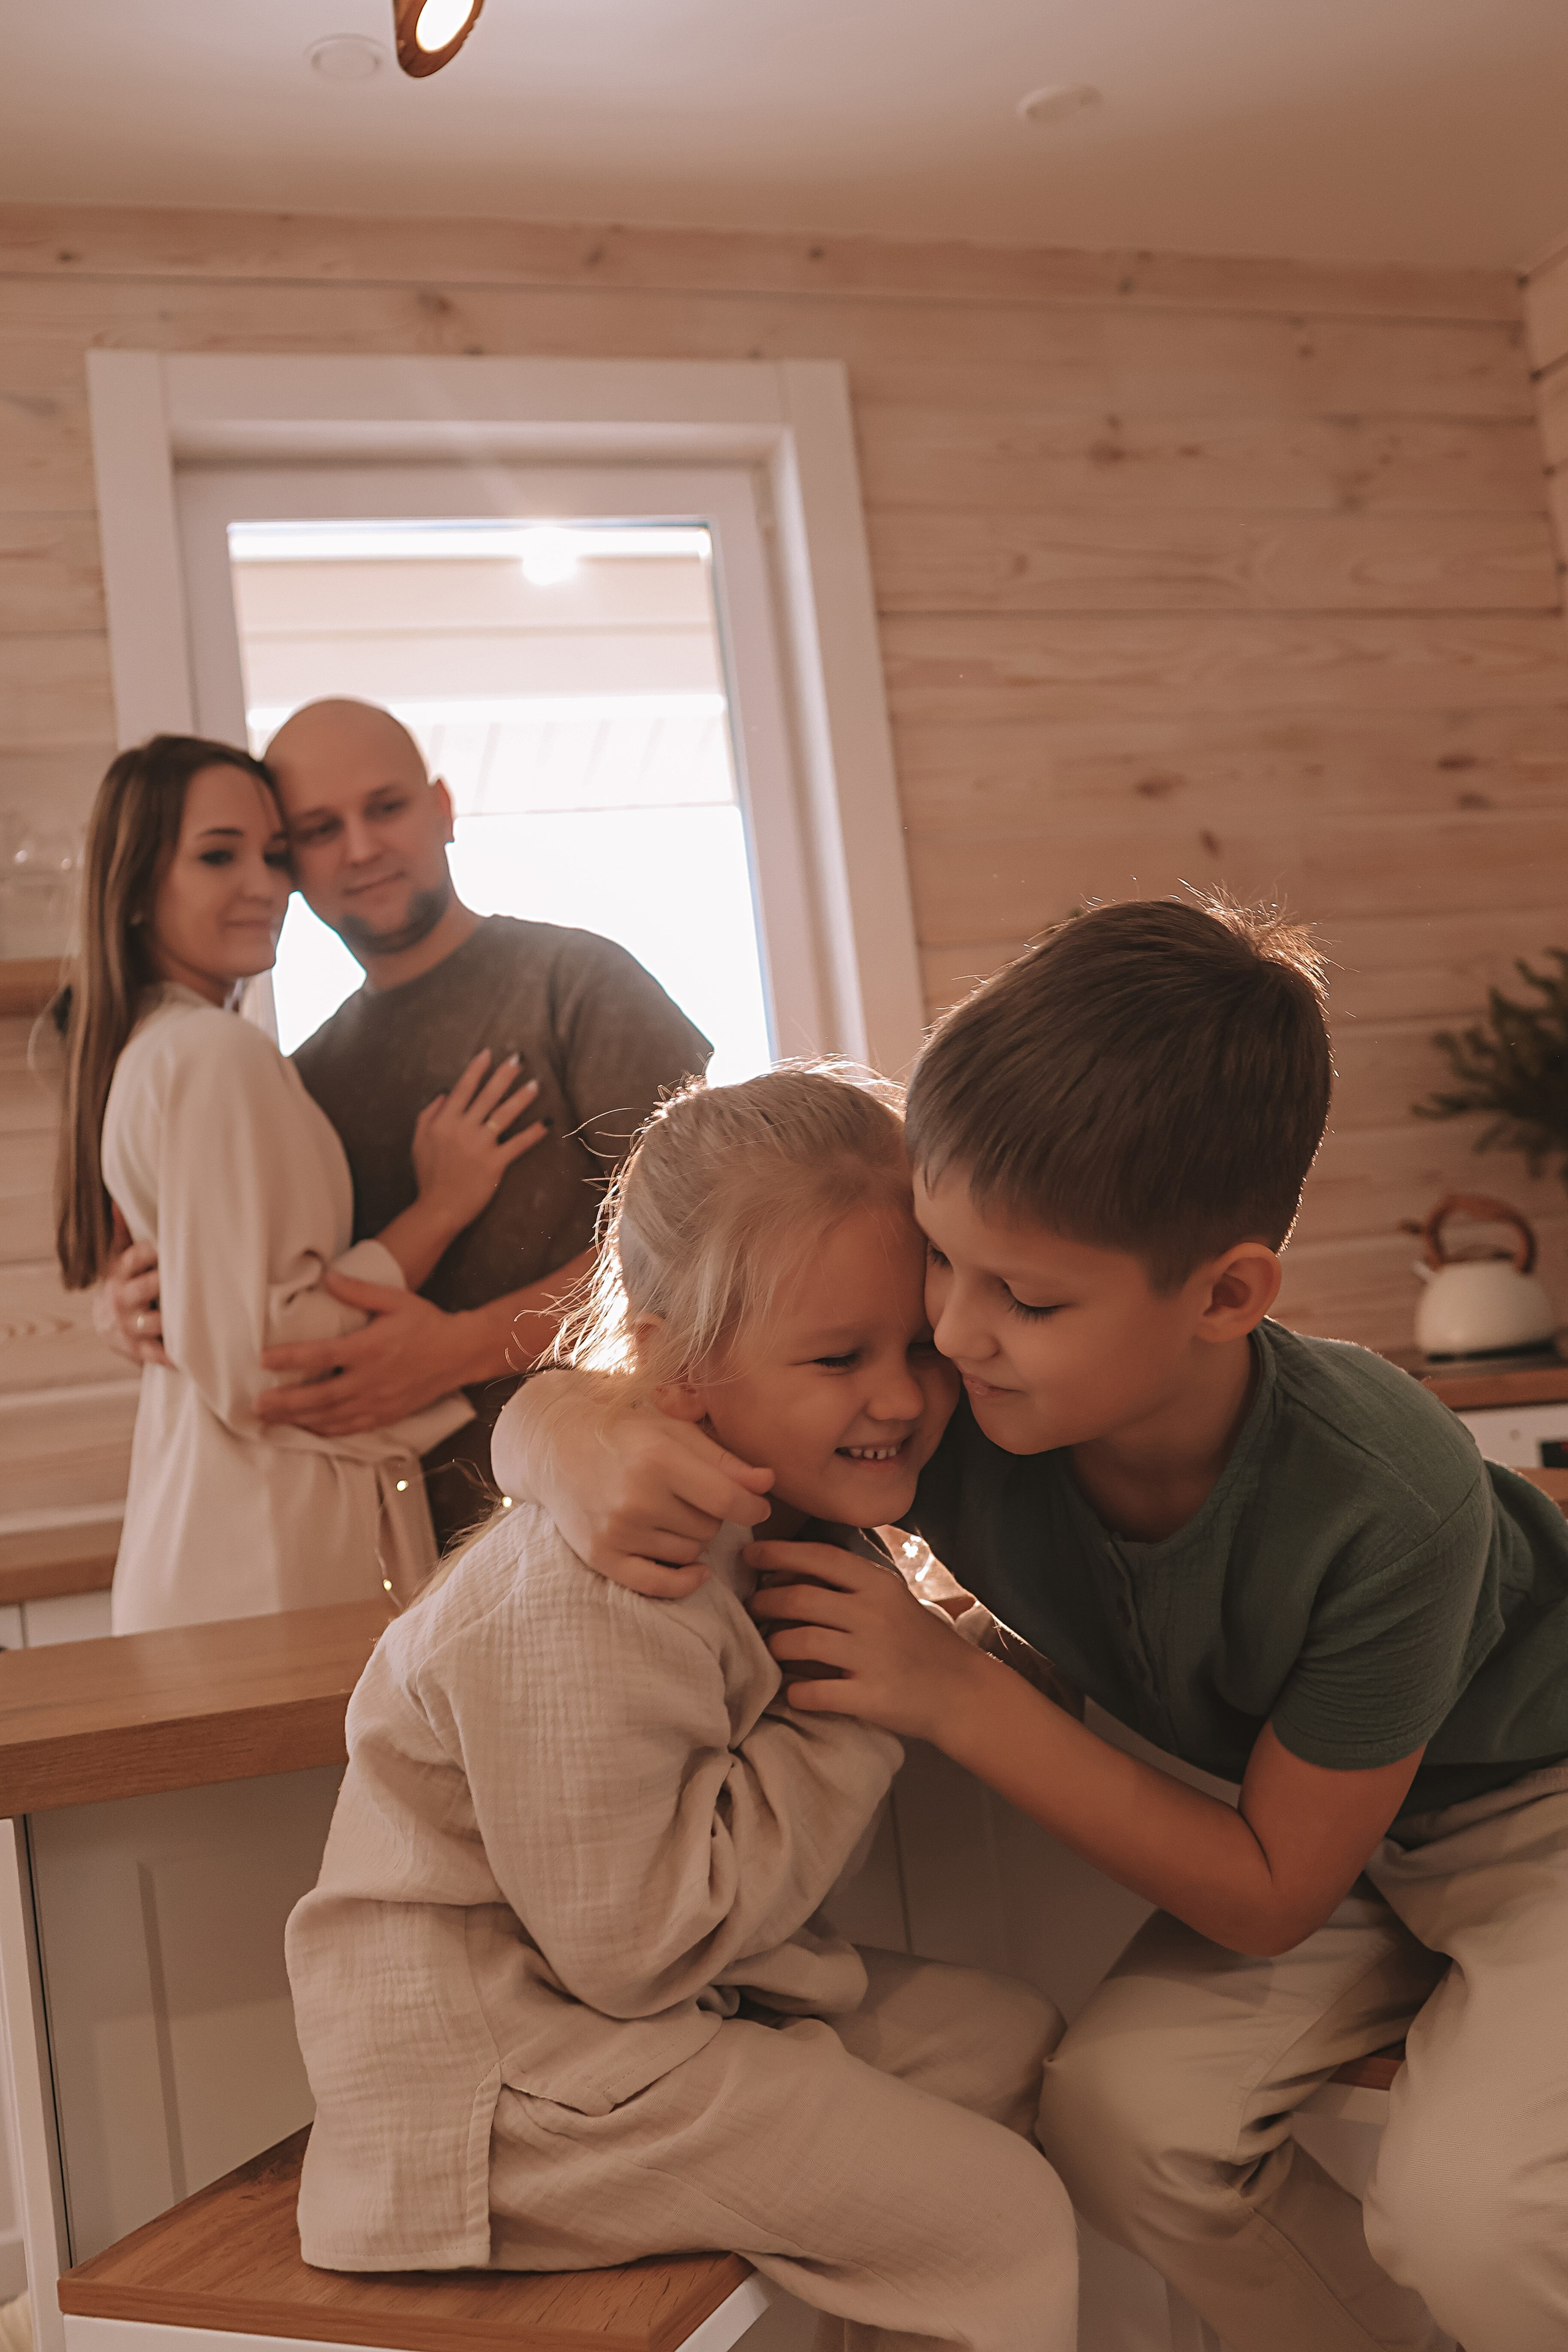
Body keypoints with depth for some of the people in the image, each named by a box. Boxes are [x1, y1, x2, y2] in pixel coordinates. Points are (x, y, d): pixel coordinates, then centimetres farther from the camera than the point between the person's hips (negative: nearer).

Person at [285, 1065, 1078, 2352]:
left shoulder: (797, 1513, 0)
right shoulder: (596, 1595, -29)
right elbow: (632, 1942, -27)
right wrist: (851, 1715, -23)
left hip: (679, 1990, 9)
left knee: (1011, 2039, 12)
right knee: (1003, 2219, -11)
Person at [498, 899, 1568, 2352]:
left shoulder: (1388, 1509, -37)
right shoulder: (944, 1398, -27)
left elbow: (1267, 1896, -23)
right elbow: (537, 1407, -16)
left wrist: (955, 1694, -32)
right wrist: (582, 1441, -42)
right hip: (1316, 1800, 4)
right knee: (1117, 2116, -19)